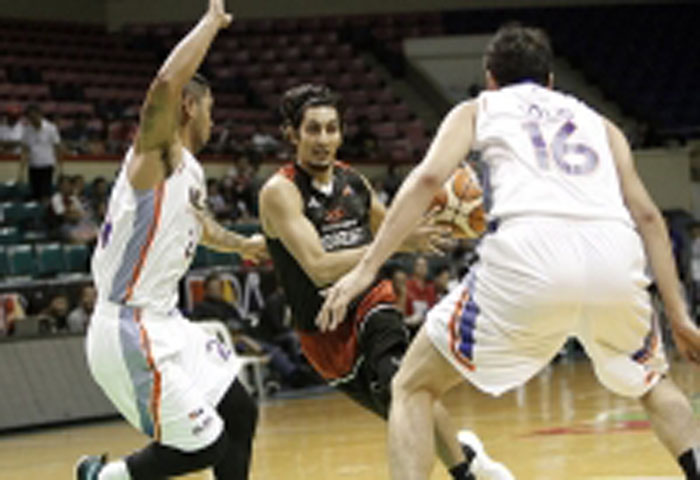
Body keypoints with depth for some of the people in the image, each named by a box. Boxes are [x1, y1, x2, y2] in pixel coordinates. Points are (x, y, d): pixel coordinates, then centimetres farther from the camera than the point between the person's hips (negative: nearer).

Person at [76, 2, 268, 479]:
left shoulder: (188, 170, 15)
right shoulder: (156, 154, -13)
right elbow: (167, 83, -34)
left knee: (240, 413, 14)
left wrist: (241, 243, 53)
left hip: (164, 323, 10)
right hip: (130, 332, -10)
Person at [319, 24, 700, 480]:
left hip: (529, 253, -3)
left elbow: (429, 177, 8)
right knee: (653, 383, 33)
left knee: (412, 389, 12)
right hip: (615, 251, 3)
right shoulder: (597, 123, 34)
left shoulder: (478, 109, 27)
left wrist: (366, 269, 4)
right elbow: (647, 215, 24)